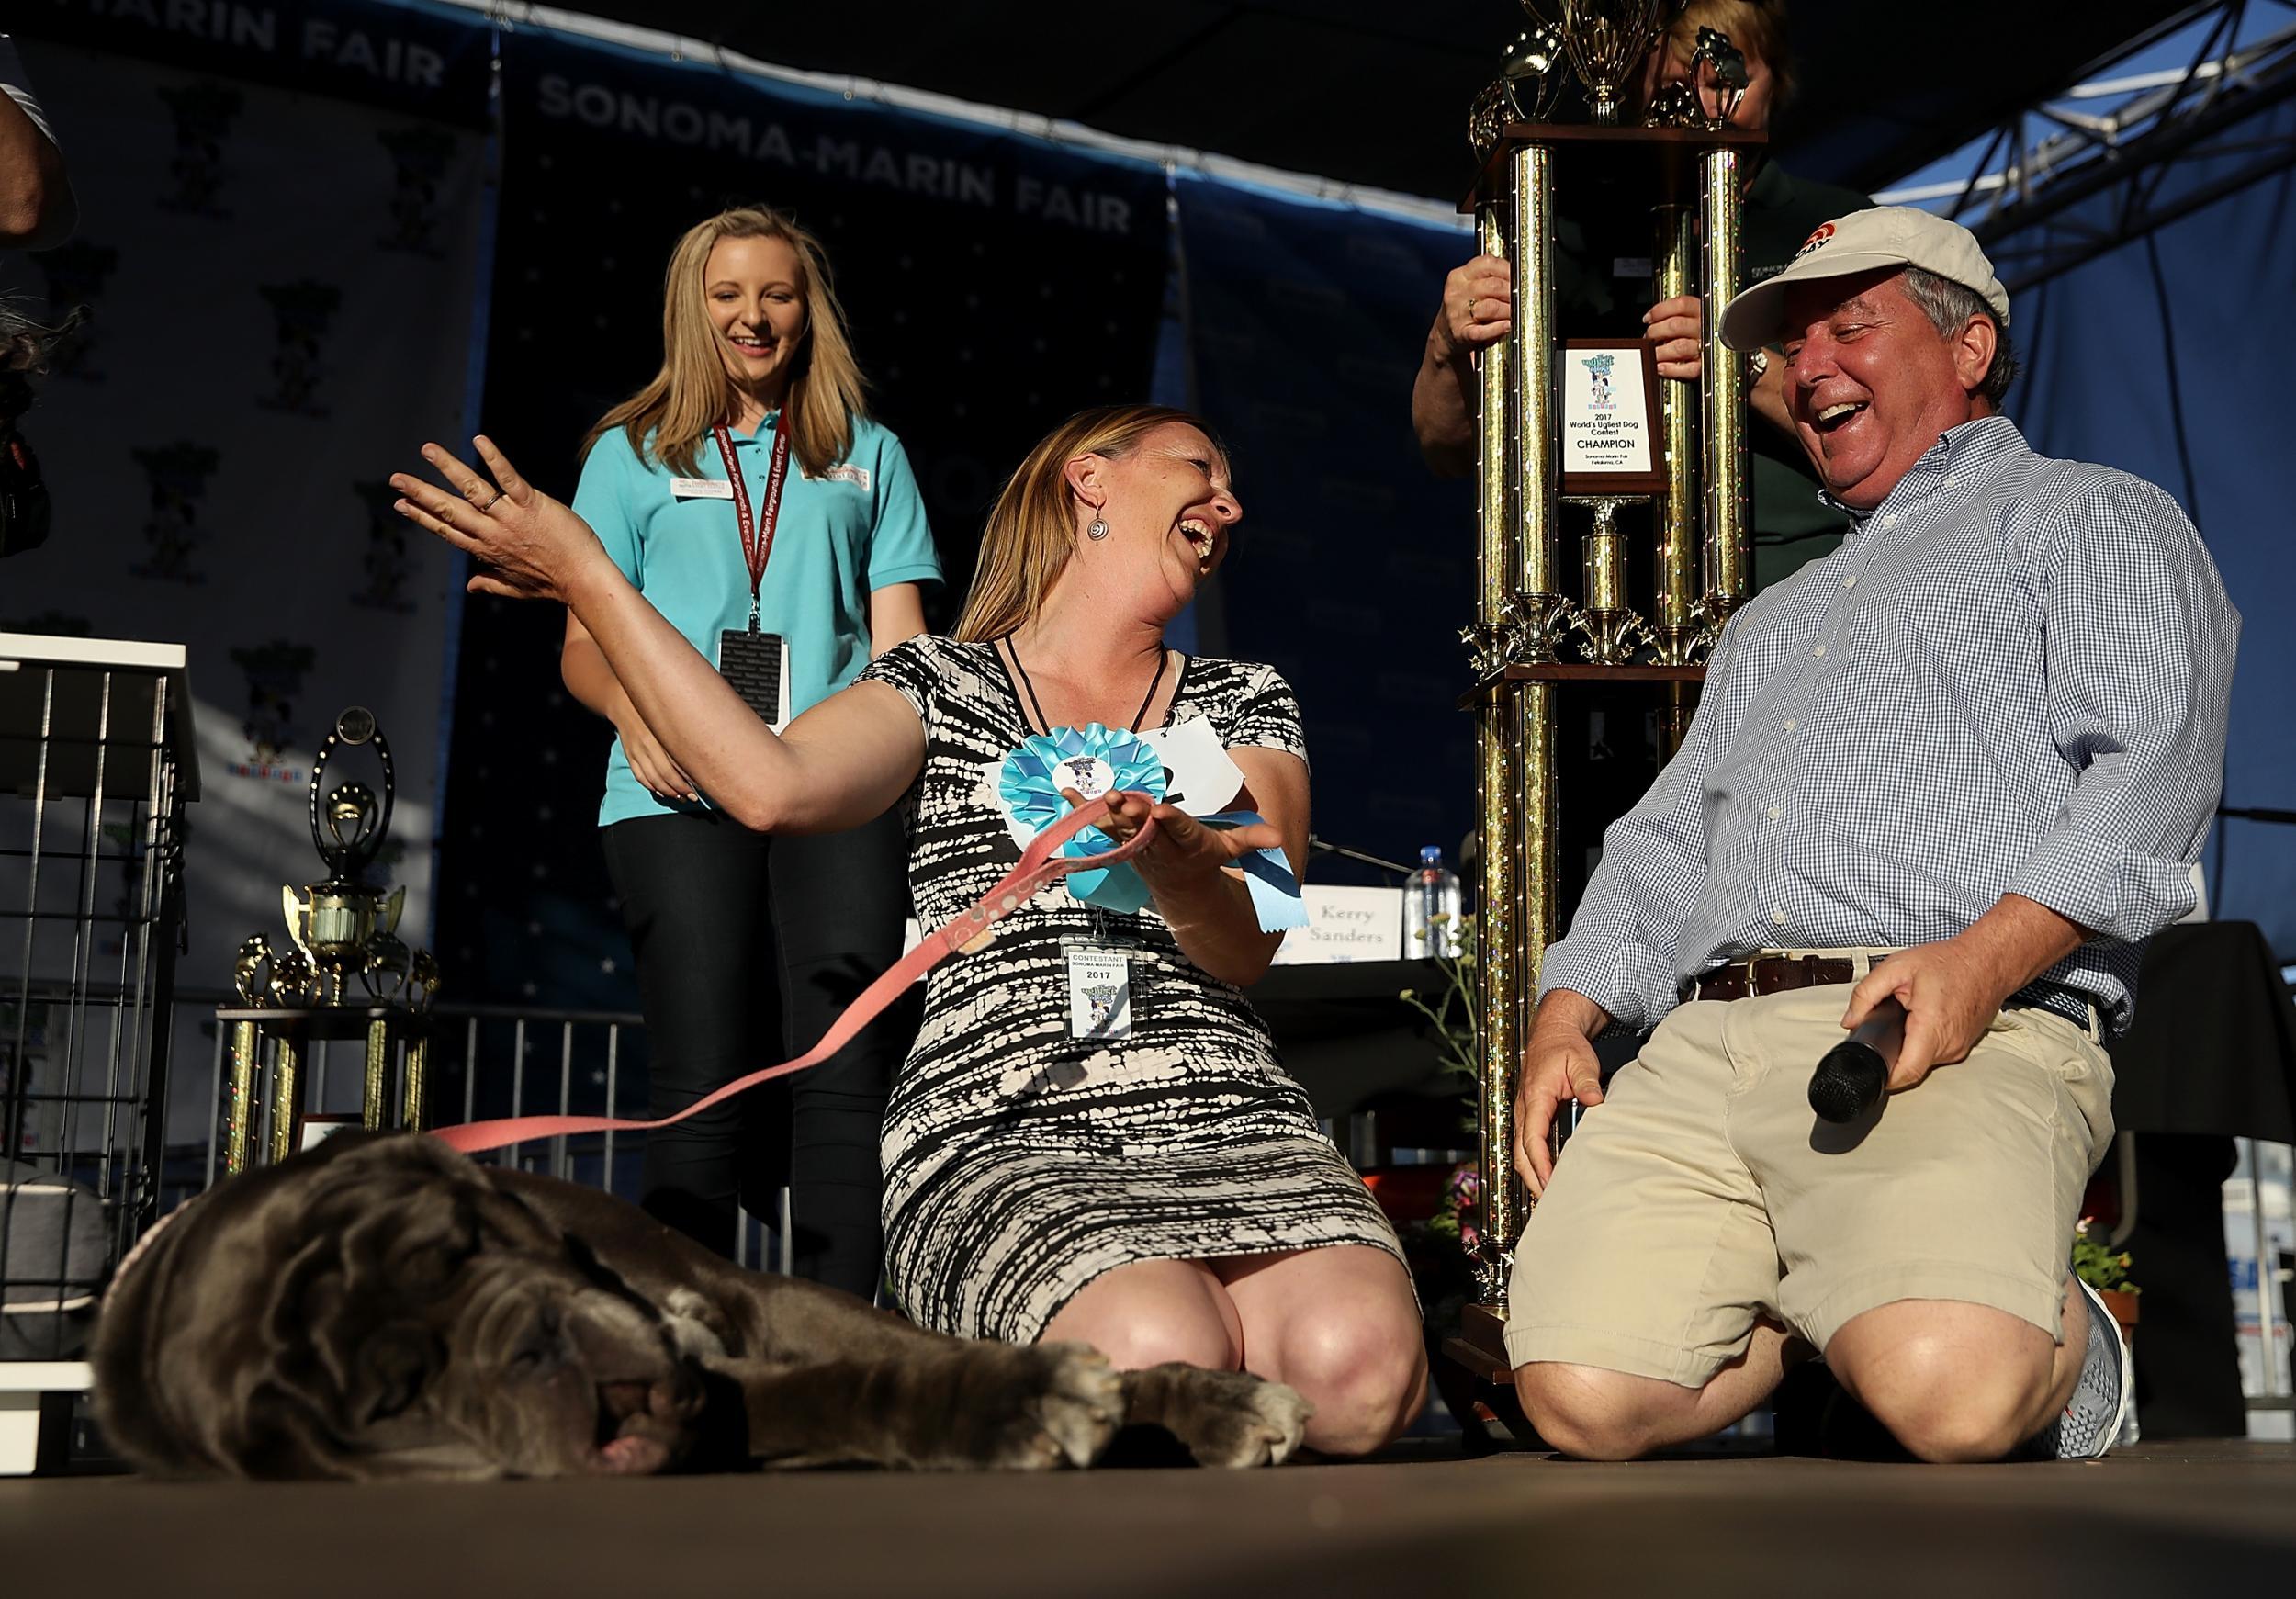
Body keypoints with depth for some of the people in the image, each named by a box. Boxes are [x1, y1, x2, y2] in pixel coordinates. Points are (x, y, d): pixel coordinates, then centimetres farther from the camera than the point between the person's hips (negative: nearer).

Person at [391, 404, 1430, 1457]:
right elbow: (776, 788, -9)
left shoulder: (1242, 702, 20)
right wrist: (586, 574, -2)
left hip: (1227, 1128, 2)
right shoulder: (943, 686, 14)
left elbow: (1245, 949, 4)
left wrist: (1169, 854, -19)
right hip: (996, 1138, -2)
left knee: (1361, 1370, -31)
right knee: (1156, 1363, -34)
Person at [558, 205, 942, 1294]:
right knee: (704, 1085, -9)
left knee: (847, 1080, -12)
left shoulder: (867, 456, 22)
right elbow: (583, 642, 14)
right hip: (679, 796, -1)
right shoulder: (633, 454, 19)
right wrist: (633, 712, -9)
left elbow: (899, 640, 16)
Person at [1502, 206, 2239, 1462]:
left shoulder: (2095, 522, 16)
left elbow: (2150, 769, -2)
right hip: (1703, 1043, 6)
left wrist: (1985, 957, -18)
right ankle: (1835, 1311, 8)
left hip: (1967, 1040, -5)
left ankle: (2055, 1340, 3)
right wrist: (1567, 1009, 10)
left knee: (1947, 1392, -31)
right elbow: (1666, 841, 30)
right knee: (1585, 1395, -18)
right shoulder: (1775, 618, 37)